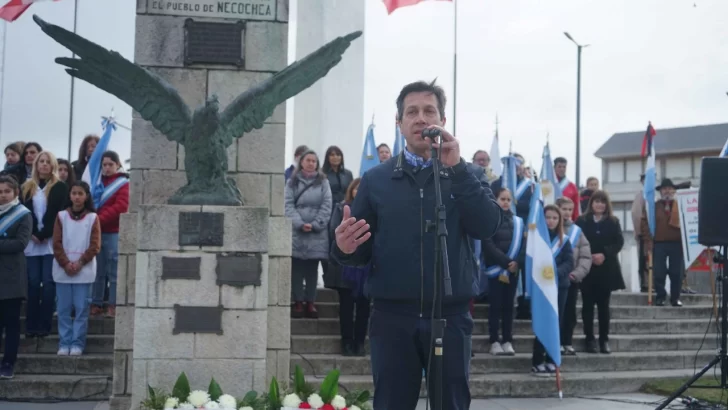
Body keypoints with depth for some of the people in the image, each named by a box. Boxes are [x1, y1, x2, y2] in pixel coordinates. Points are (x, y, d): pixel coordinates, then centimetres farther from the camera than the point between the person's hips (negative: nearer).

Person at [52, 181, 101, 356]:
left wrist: (80, 263, -12)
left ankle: (77, 344, 3)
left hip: (84, 270, -1)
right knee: (64, 308, 3)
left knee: (81, 308, -2)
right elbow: (57, 243, 2)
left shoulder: (92, 217, 2)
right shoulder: (62, 216, 6)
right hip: (62, 269, 1)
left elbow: (95, 245, -2)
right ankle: (64, 343, 8)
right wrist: (65, 264, -10)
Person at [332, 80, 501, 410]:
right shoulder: (375, 180, 7)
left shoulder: (464, 176, 8)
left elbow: (487, 227, -9)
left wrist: (456, 169, -15)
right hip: (393, 317, 0)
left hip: (449, 317, 0)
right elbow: (363, 252, 5)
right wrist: (346, 249, -18)